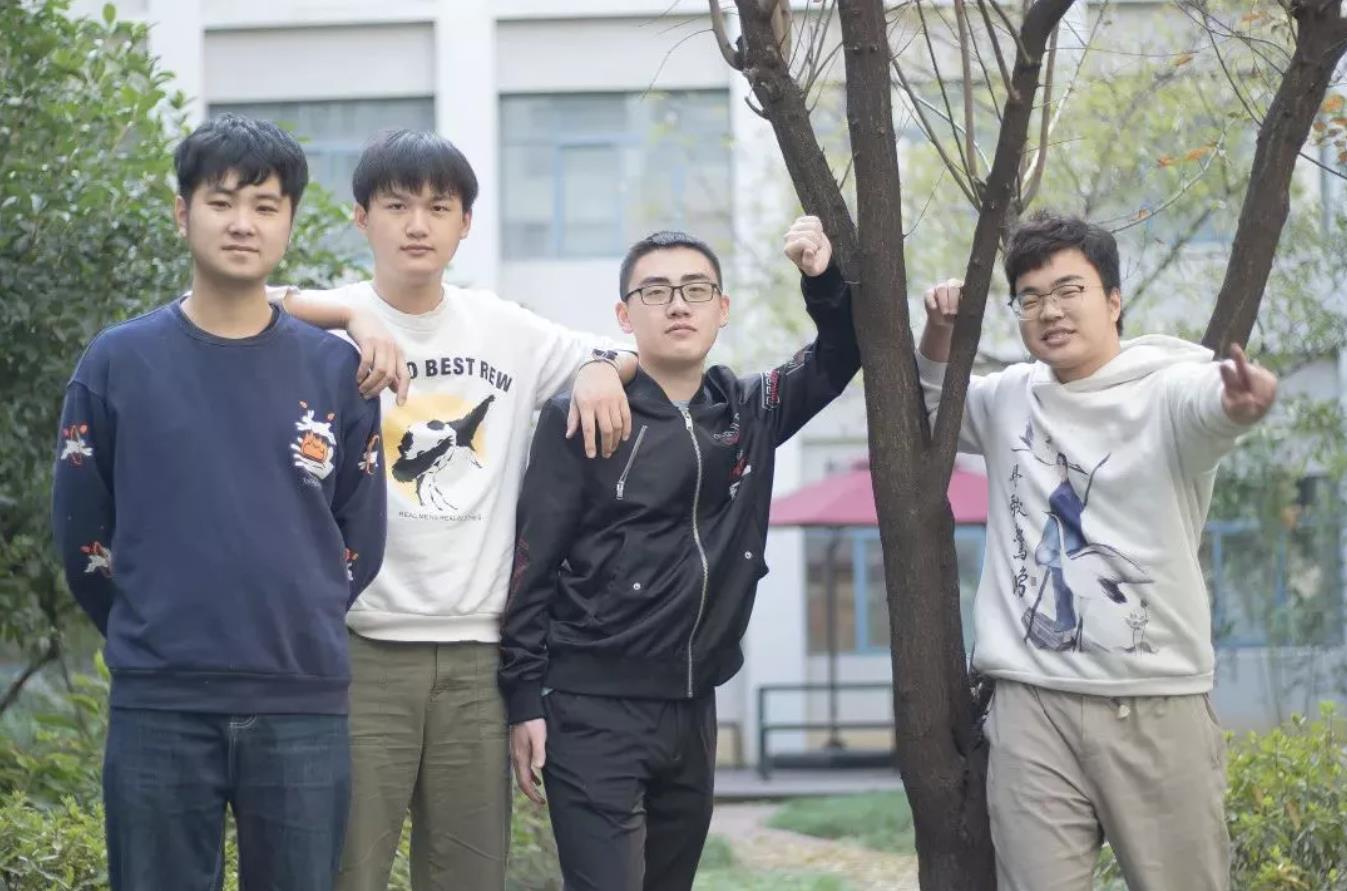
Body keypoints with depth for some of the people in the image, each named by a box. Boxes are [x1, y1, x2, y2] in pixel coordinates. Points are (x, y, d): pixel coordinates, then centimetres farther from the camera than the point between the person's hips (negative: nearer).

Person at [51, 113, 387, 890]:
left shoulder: (337, 370, 6)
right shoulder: (119, 362, 3)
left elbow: (361, 535, 10)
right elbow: (82, 532, 6)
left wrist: (300, 638, 8)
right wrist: (153, 638, 9)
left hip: (306, 710, 1)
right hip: (157, 710, -1)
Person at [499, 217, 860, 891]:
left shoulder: (750, 412, 8)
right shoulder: (582, 419, -6)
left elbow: (841, 354, 14)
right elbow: (532, 565, -6)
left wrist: (825, 279, -7)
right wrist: (525, 698, -10)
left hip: (694, 710, 6)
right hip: (593, 709, -6)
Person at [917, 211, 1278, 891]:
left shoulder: (1168, 389, -6)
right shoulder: (1008, 397, 11)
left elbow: (1211, 400, -30)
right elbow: (925, 410, 31)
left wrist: (1243, 398, -56)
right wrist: (939, 333, 9)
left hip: (1158, 706, -3)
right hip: (1030, 706, 3)